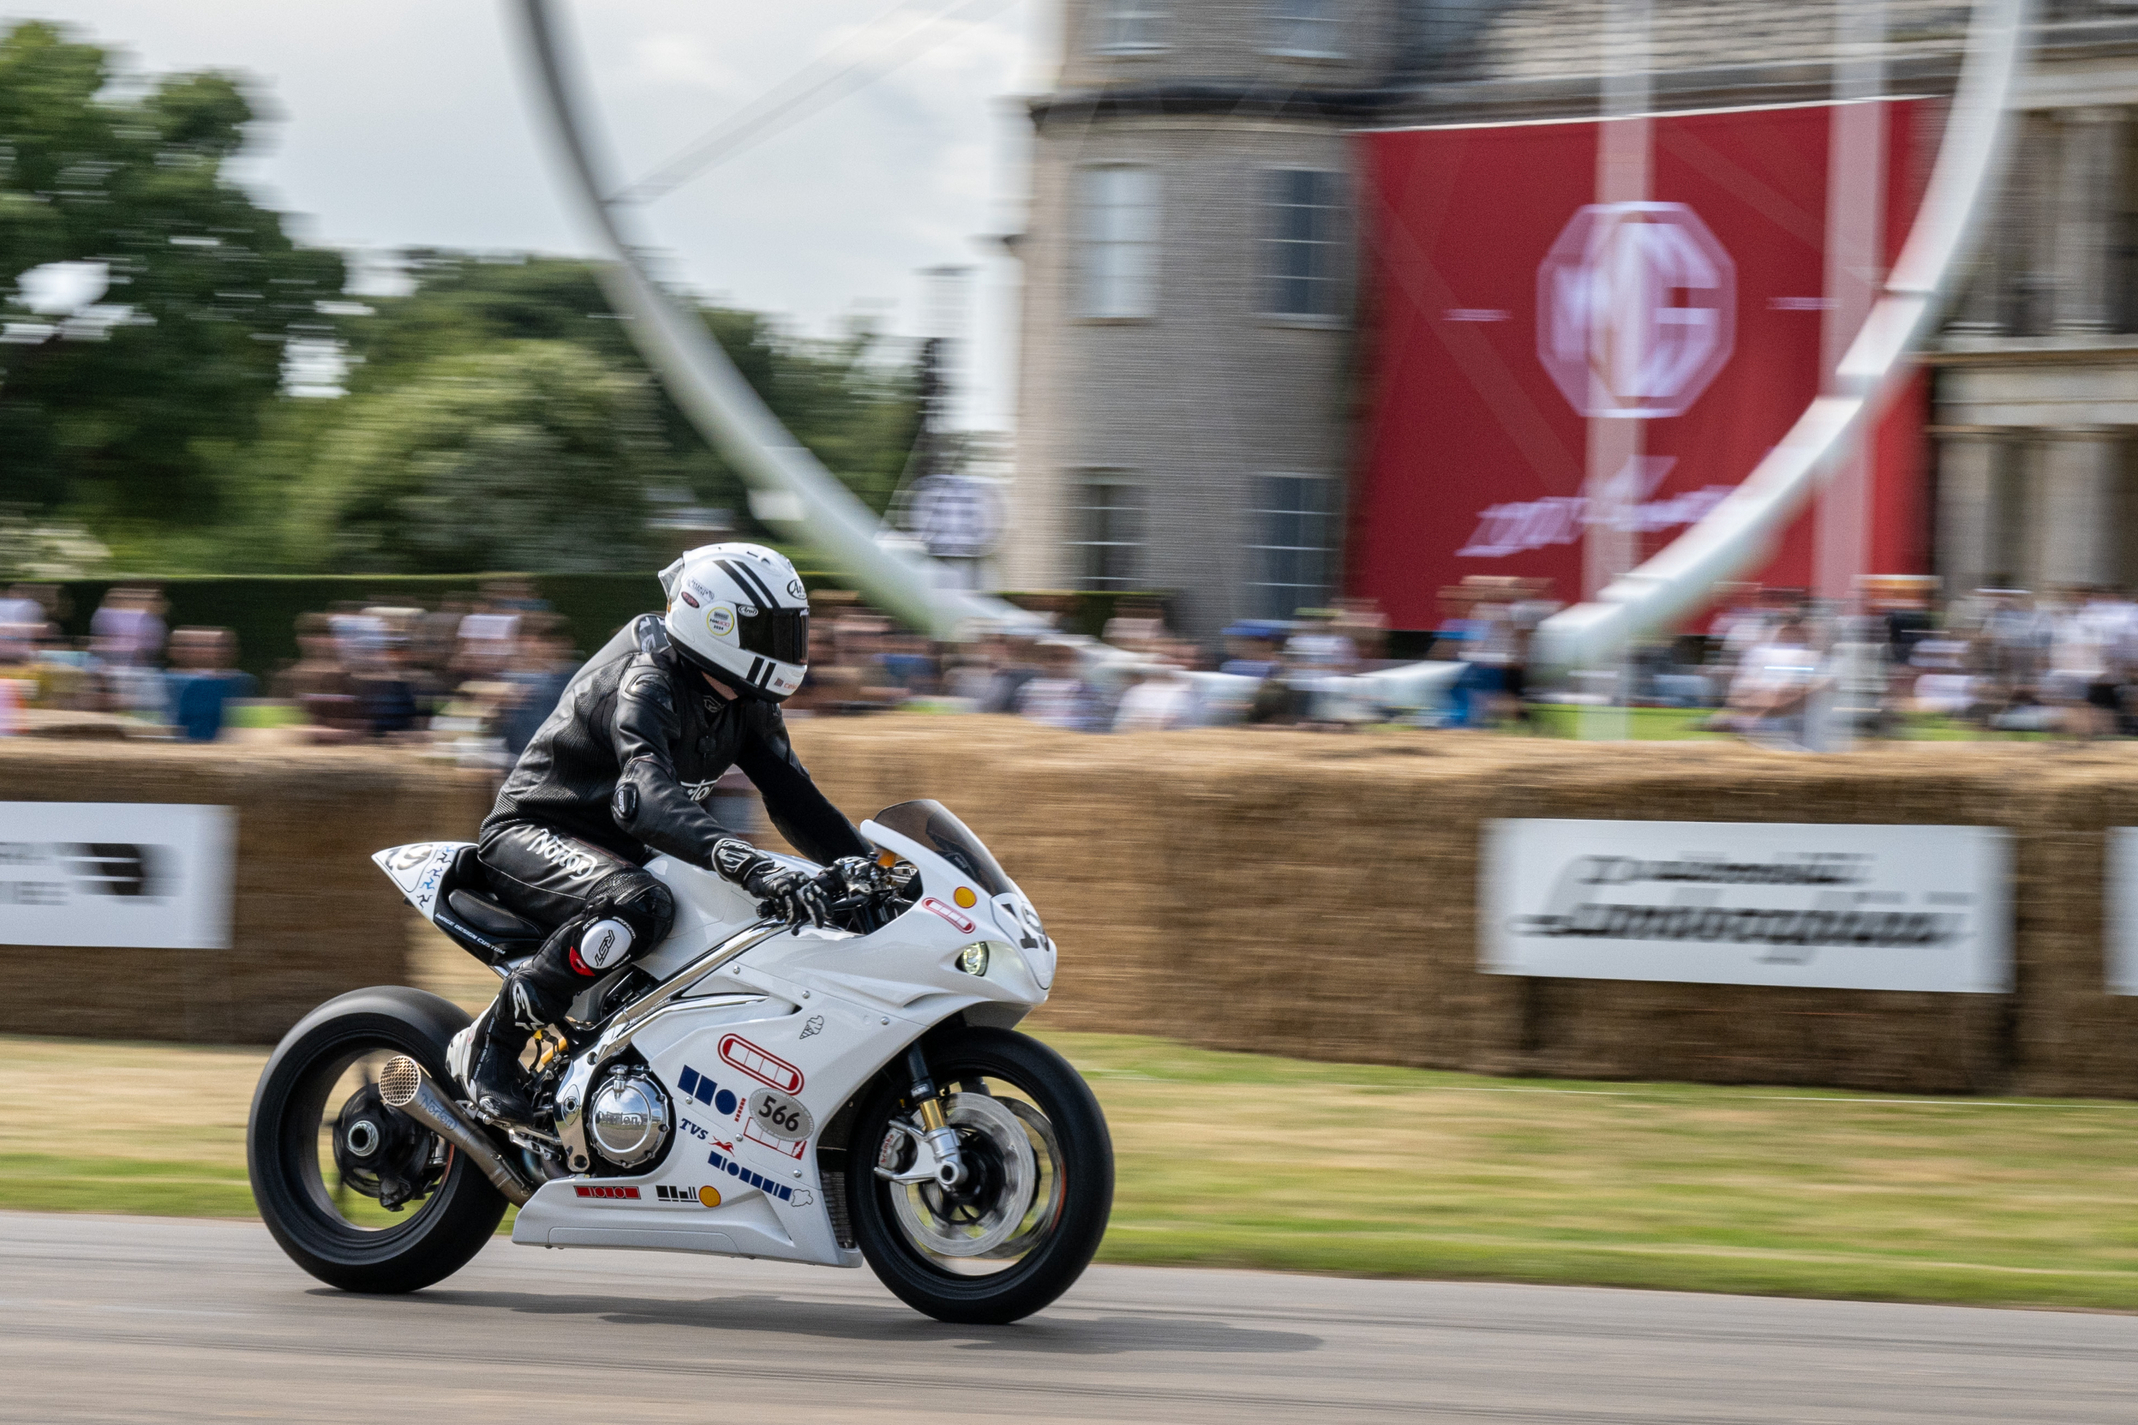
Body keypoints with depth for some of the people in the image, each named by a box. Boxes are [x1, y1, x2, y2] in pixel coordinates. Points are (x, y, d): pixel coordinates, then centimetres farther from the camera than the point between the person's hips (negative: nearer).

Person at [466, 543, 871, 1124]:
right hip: (534, 834, -9)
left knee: (774, 916, 0)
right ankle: (498, 1038, -25)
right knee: (639, 906, -39)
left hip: (621, 851, 9)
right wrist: (749, 866, -57)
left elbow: (792, 796, 5)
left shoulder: (746, 705, 2)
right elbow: (645, 796, -43)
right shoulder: (645, 684, -26)